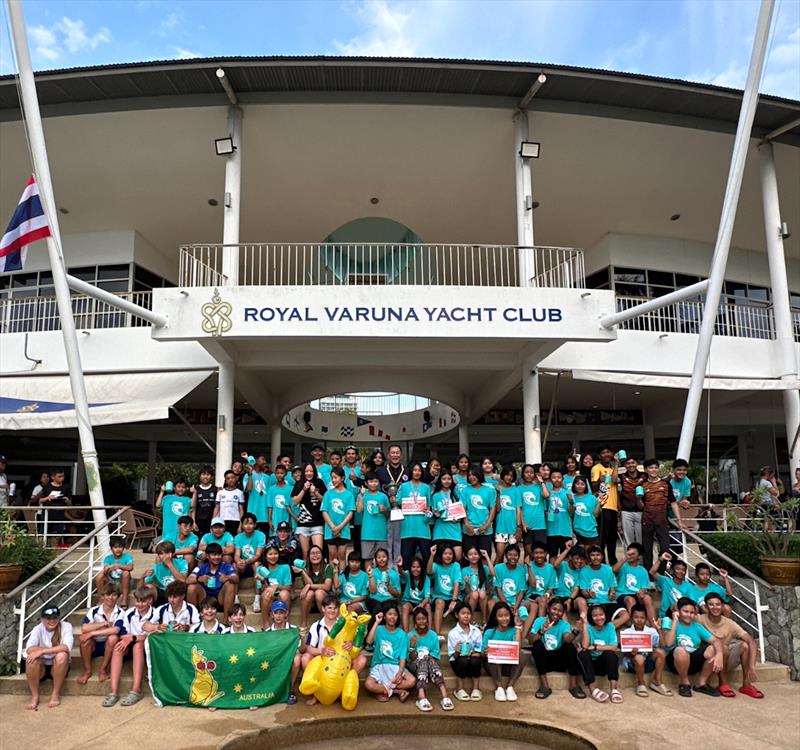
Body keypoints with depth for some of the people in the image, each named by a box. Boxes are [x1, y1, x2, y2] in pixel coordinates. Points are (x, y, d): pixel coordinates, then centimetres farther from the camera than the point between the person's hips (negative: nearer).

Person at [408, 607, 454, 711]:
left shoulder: (433, 635, 6)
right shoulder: (410, 636, 2)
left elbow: (436, 656, 3)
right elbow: (411, 658, -3)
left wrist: (428, 657, -17)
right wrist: (412, 647, -21)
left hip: (430, 665, 1)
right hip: (415, 666, -1)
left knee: (430, 660, -34)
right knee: (422, 660, -35)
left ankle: (445, 697, -48)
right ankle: (422, 698, -51)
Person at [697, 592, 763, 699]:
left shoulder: (729, 624, -9)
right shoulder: (701, 620, -15)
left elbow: (752, 642, -18)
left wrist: (752, 666, -31)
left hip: (726, 663, 3)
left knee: (745, 645, -20)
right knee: (722, 646, -32)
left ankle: (746, 685, -8)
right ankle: (722, 684, -14)